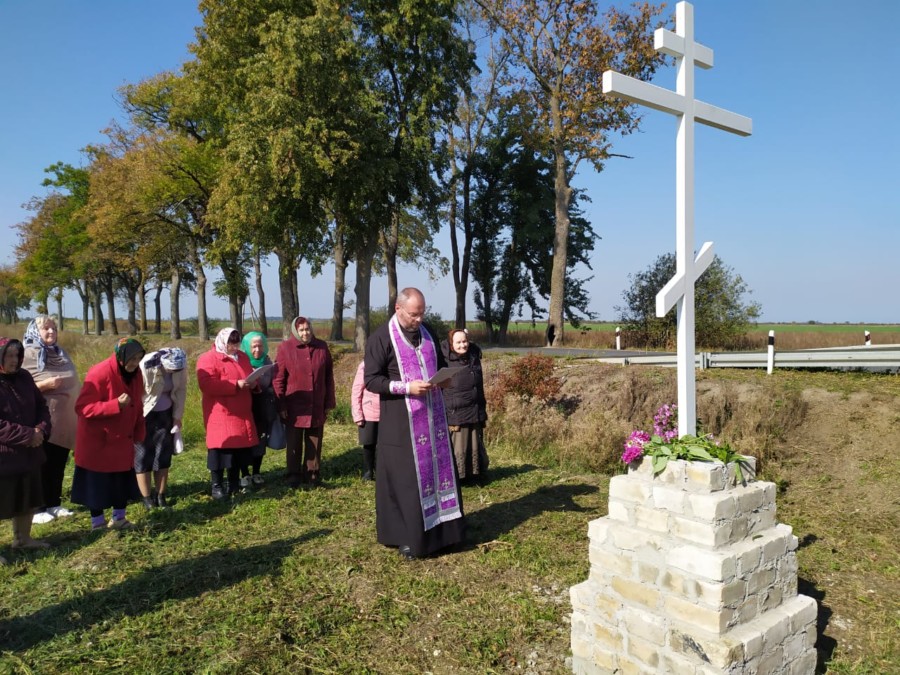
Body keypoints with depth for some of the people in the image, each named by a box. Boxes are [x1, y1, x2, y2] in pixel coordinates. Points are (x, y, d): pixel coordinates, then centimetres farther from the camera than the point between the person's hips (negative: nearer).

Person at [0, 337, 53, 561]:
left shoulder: (23, 377, 4)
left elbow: (41, 405, 9)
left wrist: (42, 429, -8)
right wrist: (28, 435, -22)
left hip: (28, 452, 7)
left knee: (27, 497, 19)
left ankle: (22, 538, 36)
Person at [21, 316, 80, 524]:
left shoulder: (61, 354, 12)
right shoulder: (27, 356, -8)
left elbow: (74, 384, 19)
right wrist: (44, 385, -23)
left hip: (64, 421, 6)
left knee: (58, 465, 12)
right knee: (42, 466, 1)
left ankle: (54, 504, 23)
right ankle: (37, 508, 12)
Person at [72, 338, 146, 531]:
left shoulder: (135, 374, 1)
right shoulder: (99, 373, -22)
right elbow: (82, 408, -24)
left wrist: (139, 434, 7)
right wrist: (116, 404, -32)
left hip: (123, 440, 7)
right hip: (97, 441, -6)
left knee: (124, 480, 12)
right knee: (97, 483, 5)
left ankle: (119, 518, 27)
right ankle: (98, 523, 19)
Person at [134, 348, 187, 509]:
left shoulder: (179, 369, -13)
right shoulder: (146, 367, -27)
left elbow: (181, 391, 0)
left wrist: (177, 415, 2)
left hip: (165, 414, 4)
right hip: (144, 416, -4)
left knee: (163, 455, 7)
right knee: (143, 456, 2)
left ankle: (160, 497, 16)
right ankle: (147, 499, 11)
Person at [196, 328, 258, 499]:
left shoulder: (242, 357, 14)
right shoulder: (208, 359, -9)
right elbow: (208, 385, -21)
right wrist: (236, 385, -23)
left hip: (242, 413, 7)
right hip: (220, 414, -7)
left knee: (240, 447, 9)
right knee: (220, 447, -5)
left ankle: (234, 483, 21)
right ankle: (216, 485, 7)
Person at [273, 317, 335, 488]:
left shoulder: (322, 347, 3)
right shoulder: (285, 348, -6)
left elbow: (329, 377, 8)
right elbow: (278, 379, -5)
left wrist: (329, 402, 6)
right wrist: (281, 406, -8)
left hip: (317, 406, 3)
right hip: (294, 407, -3)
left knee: (314, 443, 11)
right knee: (294, 443, 7)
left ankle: (312, 474, 22)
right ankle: (294, 476, 18)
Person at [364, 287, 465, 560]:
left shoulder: (427, 334, 9)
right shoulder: (381, 338, -9)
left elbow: (441, 364, 20)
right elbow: (371, 380, -13)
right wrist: (407, 387, -24)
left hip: (433, 418, 6)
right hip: (401, 423, -6)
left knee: (437, 471, 11)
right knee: (404, 480, 2)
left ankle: (439, 529, 23)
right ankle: (405, 536, 15)